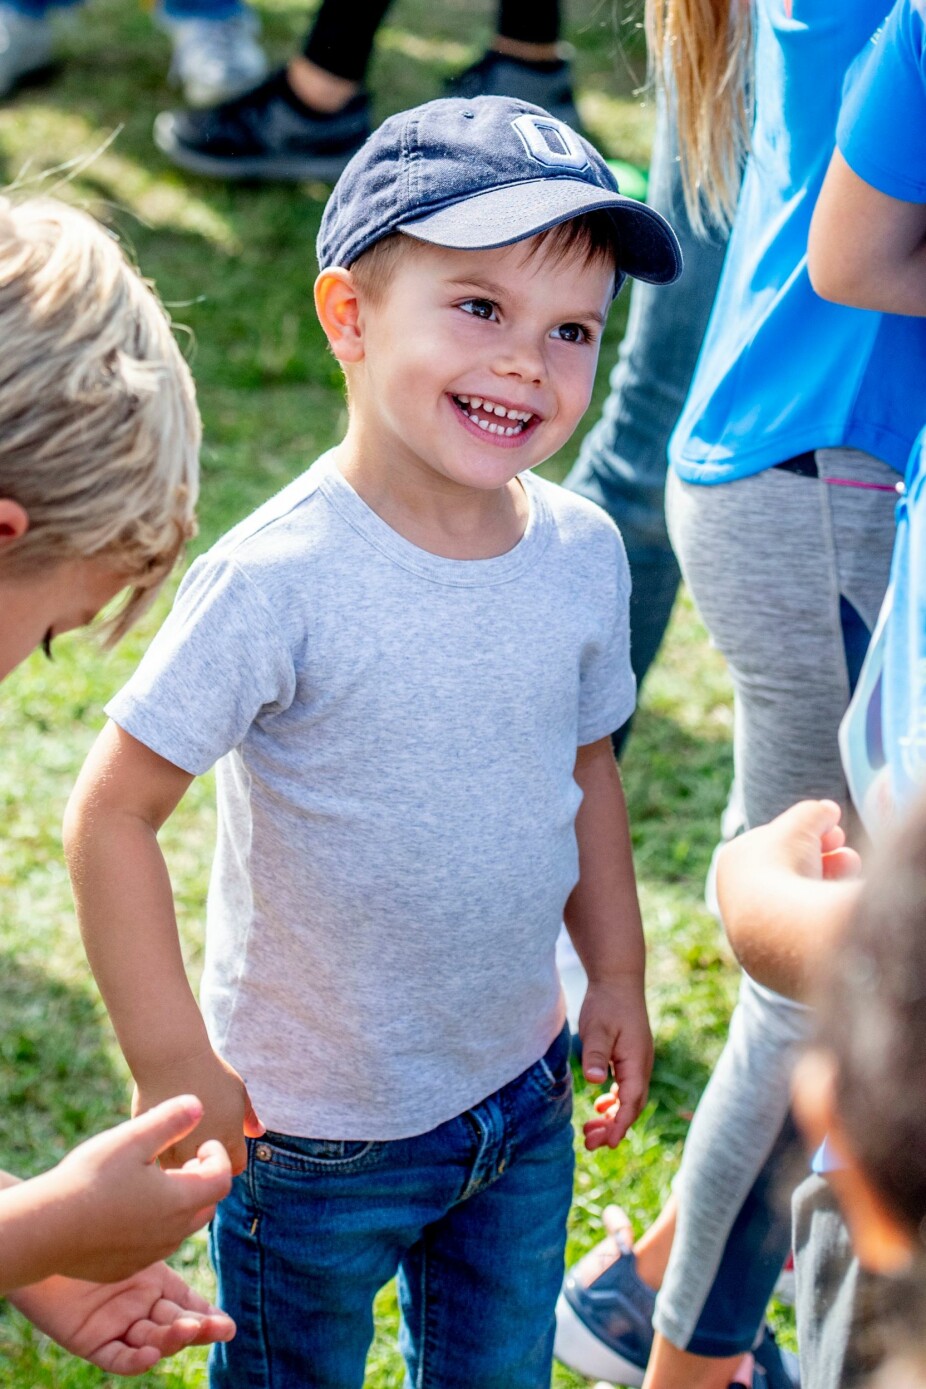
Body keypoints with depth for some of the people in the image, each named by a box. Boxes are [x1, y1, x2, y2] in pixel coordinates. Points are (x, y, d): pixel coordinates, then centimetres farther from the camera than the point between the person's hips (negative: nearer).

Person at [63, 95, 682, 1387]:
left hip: (522, 1095, 5)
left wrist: (618, 975, 11)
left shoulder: (582, 552, -7)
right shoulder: (278, 580, -26)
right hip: (316, 1132, -5)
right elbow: (112, 812, -20)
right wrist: (174, 1064, -18)